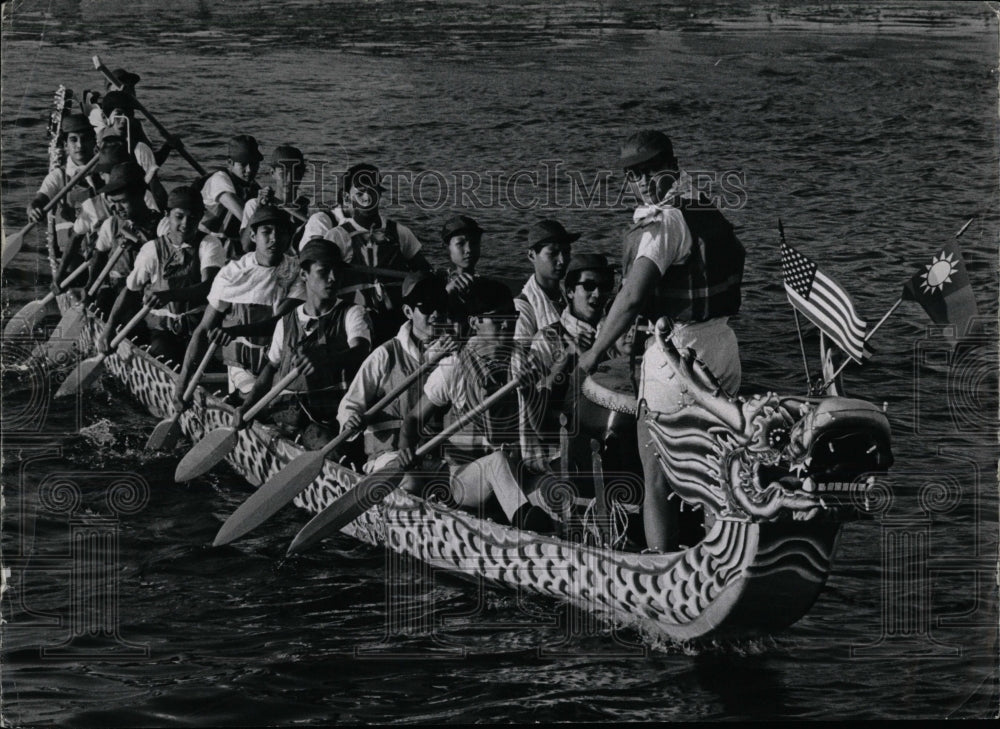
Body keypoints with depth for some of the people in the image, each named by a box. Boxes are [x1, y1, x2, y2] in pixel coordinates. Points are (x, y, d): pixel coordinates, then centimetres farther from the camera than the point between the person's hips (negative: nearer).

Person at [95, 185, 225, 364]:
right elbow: (130, 290, 5)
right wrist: (109, 327, -8)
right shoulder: (152, 250, 3)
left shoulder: (209, 245, -3)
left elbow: (209, 286, -18)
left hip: (198, 323, -1)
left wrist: (171, 295, -35)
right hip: (162, 327, 1)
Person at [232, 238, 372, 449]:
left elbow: (360, 352, -15)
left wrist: (322, 361, -36)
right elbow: (272, 367, 25)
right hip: (285, 409, 4)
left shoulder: (352, 314, 5)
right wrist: (246, 406, 9)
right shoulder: (287, 322, 18)